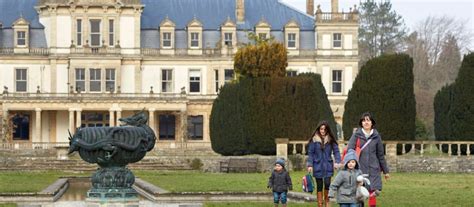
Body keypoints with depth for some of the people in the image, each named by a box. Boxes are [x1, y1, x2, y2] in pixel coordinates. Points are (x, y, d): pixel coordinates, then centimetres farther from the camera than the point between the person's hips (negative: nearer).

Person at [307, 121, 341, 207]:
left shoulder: (330, 140, 2)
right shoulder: (314, 139, -2)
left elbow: (336, 151, 2)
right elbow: (310, 153, -1)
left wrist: (337, 161, -13)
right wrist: (310, 165, -6)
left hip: (328, 166, 0)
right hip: (318, 166, 0)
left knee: (327, 183, -10)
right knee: (319, 185, 5)